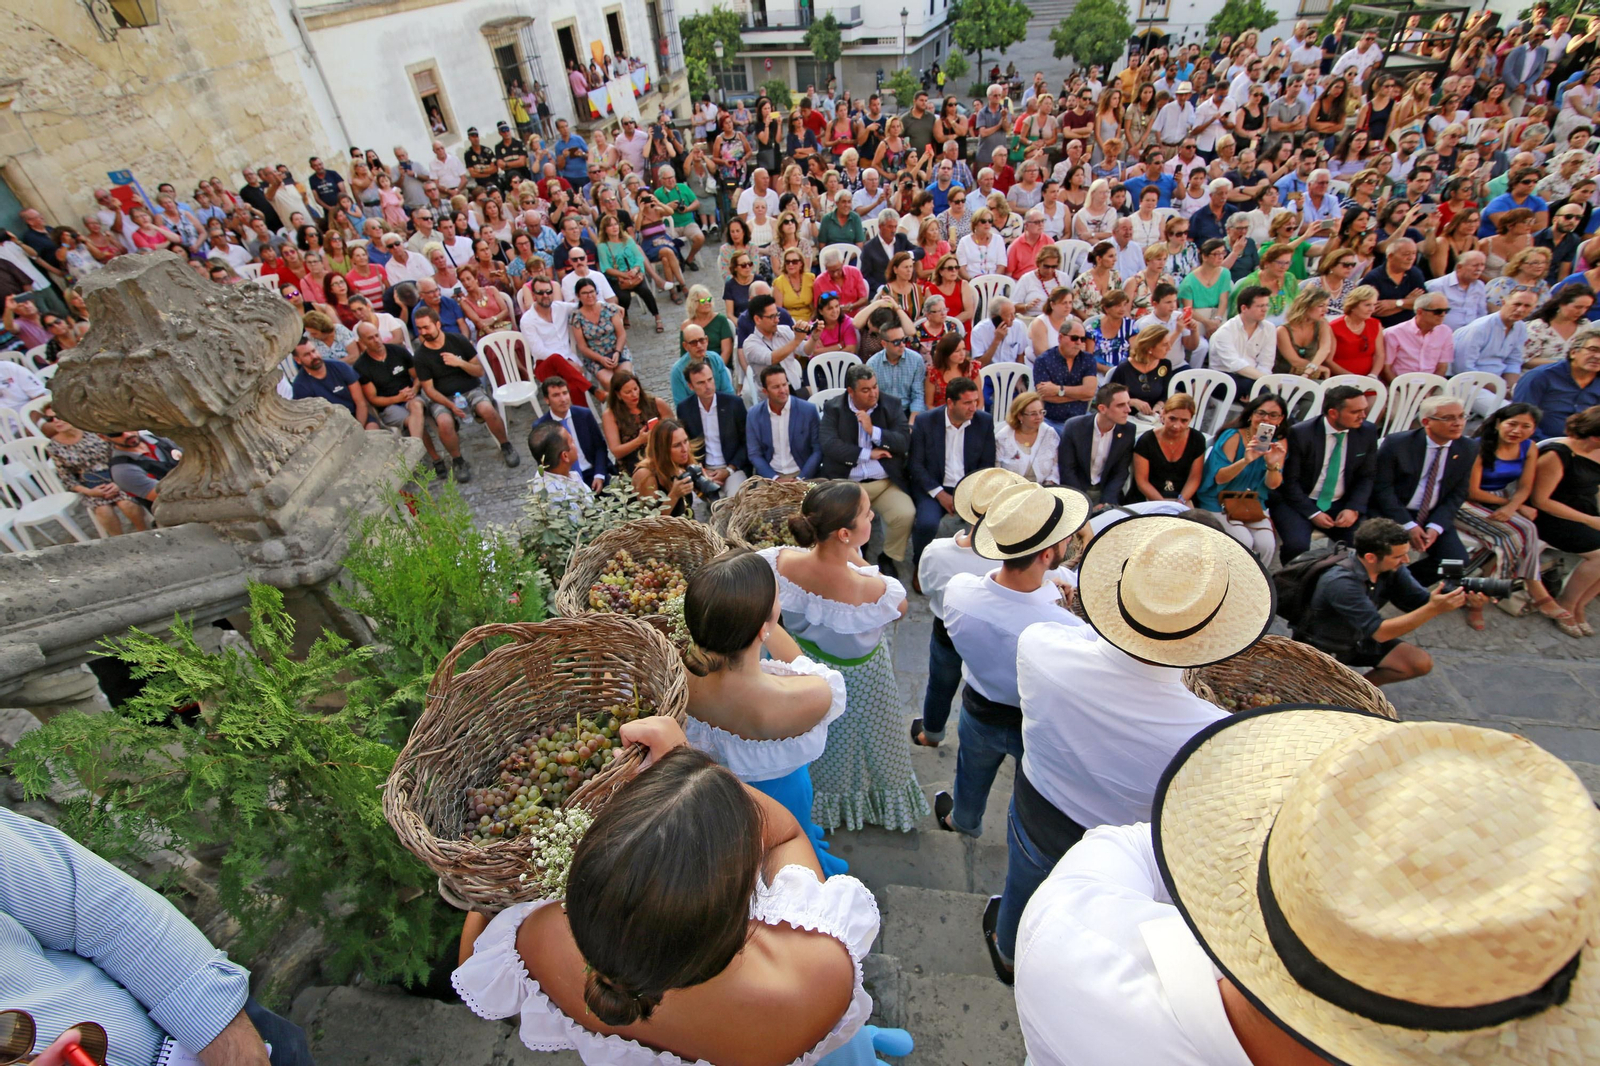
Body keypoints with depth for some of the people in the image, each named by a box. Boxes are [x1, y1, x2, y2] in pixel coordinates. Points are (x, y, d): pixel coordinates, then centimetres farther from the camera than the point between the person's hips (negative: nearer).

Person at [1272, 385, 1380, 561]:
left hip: (1341, 505, 4)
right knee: (1297, 545, -29)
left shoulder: (1367, 431, 0)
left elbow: (1367, 477, 7)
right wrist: (1312, 513, -17)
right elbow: (1290, 481, -11)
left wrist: (1353, 509, -8)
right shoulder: (1300, 433, -14)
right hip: (1299, 502, -4)